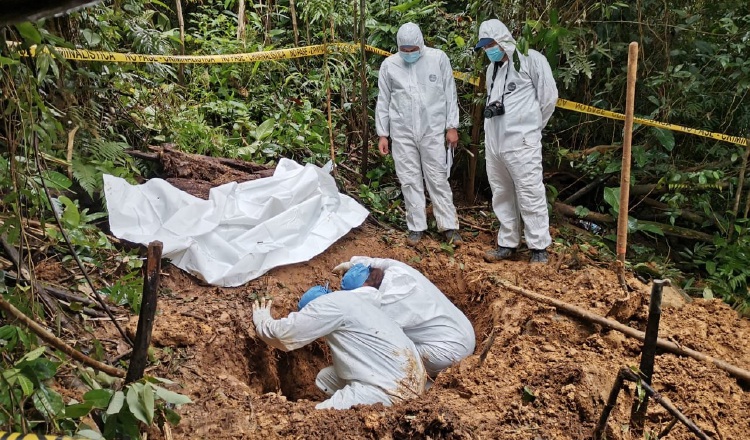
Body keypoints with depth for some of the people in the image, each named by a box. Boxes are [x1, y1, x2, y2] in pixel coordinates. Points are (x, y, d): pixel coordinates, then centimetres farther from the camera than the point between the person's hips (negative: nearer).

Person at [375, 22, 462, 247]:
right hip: (402, 132, 2)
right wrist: (382, 134, 4)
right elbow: (383, 102, 7)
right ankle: (416, 226, 16)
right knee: (410, 180, 6)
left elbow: (450, 94, 2)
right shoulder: (389, 65, 2)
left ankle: (449, 226, 10)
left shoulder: (438, 58, -1)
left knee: (438, 179, 3)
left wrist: (452, 126, 0)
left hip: (433, 130, -1)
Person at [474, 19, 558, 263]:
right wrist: (491, 107, 9)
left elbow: (549, 96, -4)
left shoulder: (530, 59, -5)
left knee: (530, 195, -4)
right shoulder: (492, 69, 18)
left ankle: (539, 248, 5)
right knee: (501, 195, 12)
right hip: (493, 142, 8)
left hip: (521, 142, -7)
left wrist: (532, 125, 4)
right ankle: (508, 243, 23)